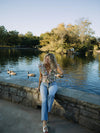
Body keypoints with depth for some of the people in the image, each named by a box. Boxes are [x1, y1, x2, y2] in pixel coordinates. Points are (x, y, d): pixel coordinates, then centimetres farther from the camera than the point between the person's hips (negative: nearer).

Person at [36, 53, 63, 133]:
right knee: (44, 100, -27)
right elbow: (41, 76, 5)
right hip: (44, 85, 1)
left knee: (51, 95, -36)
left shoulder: (55, 66, -14)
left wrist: (55, 63, -28)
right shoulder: (41, 66, -10)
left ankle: (47, 112, -14)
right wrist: (39, 86, 5)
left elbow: (62, 73, -29)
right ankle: (44, 123, -27)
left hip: (53, 85, 0)